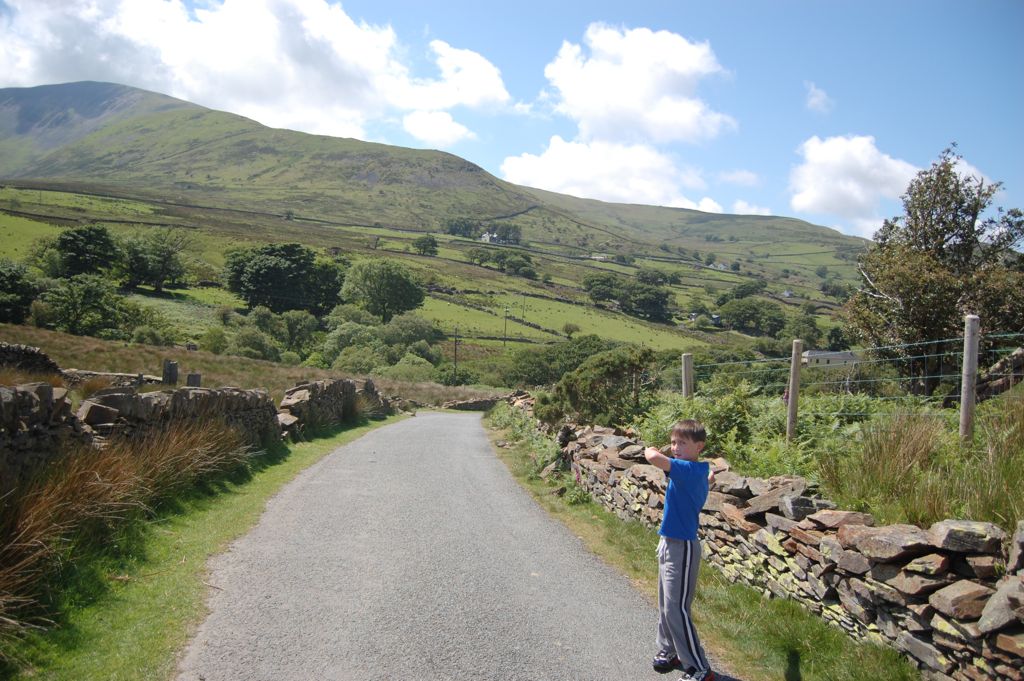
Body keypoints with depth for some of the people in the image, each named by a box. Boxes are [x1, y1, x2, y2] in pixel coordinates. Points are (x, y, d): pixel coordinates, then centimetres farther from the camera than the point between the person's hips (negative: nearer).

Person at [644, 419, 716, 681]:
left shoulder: (689, 470, -25)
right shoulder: (700, 473, 4)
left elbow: (655, 458, -38)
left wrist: (650, 450, -21)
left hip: (681, 548, -10)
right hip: (671, 544, 10)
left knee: (676, 608, -4)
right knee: (666, 605, 21)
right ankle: (669, 652, 37)